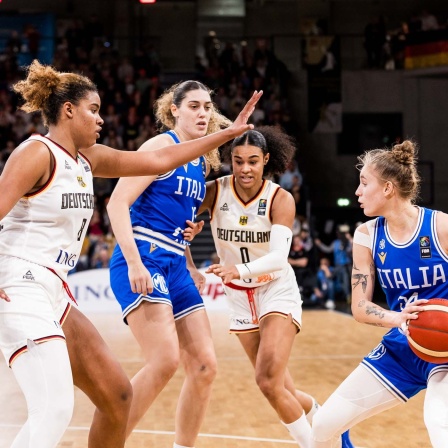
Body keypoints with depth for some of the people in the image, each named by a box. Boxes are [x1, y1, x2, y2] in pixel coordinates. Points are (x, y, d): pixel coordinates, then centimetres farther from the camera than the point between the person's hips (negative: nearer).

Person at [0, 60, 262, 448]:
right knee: (55, 410, -22)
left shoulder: (88, 159, 15)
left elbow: (159, 161, 19)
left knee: (117, 395, 12)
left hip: (54, 296, 10)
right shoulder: (38, 153, -10)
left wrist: (229, 133, 20)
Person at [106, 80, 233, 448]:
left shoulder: (201, 161, 18)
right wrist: (133, 263, -23)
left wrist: (190, 266, 16)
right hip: (143, 259, -8)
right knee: (166, 360, -21)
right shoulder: (163, 145, -5)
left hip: (175, 266, 8)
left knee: (205, 366, 2)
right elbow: (118, 203, -14)